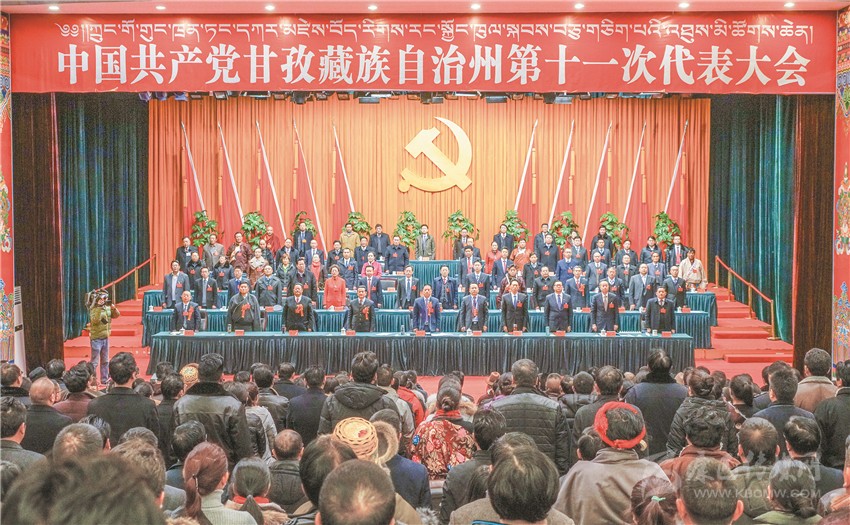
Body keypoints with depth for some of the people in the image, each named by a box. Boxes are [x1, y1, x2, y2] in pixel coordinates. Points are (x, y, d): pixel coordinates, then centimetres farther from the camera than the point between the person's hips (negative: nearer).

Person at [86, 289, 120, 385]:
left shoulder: (108, 307, 6)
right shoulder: (94, 309, -13)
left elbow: (116, 315, 4)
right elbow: (95, 321, -27)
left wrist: (113, 308, -14)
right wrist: (99, 307, -32)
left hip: (105, 338, 7)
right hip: (96, 338, -7)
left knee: (105, 361, 13)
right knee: (95, 362, -7)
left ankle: (104, 379, 22)